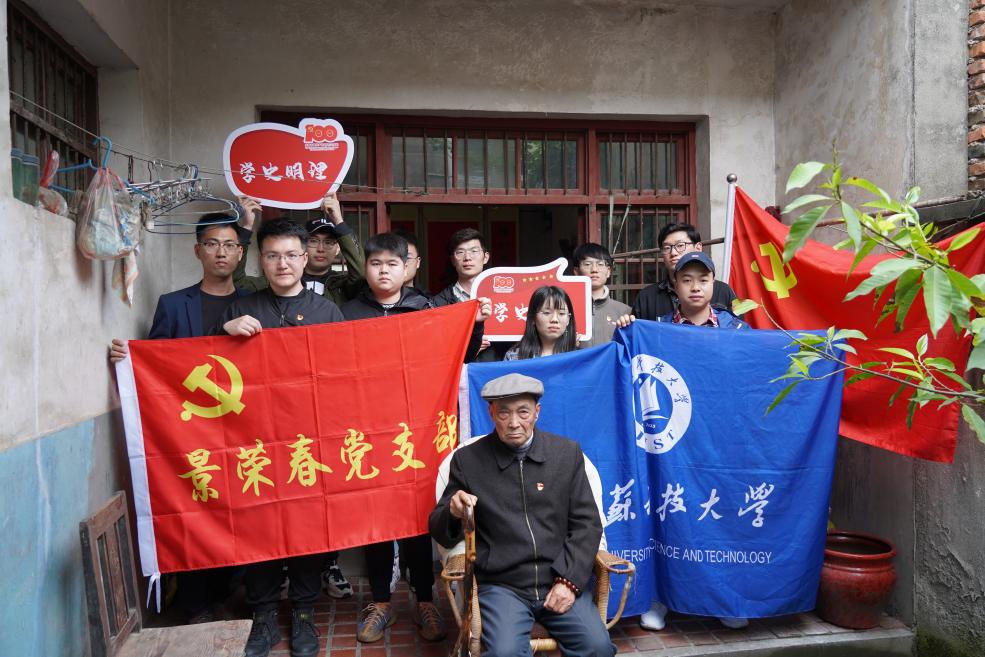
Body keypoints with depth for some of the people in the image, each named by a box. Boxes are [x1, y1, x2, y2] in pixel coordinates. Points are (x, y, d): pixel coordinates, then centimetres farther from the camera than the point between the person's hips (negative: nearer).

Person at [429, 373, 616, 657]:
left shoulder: (567, 452, 5)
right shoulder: (468, 459, 1)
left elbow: (587, 523, 6)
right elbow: (439, 530, 6)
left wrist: (569, 580, -6)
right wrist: (453, 512, -17)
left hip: (559, 582, 2)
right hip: (500, 585, -2)